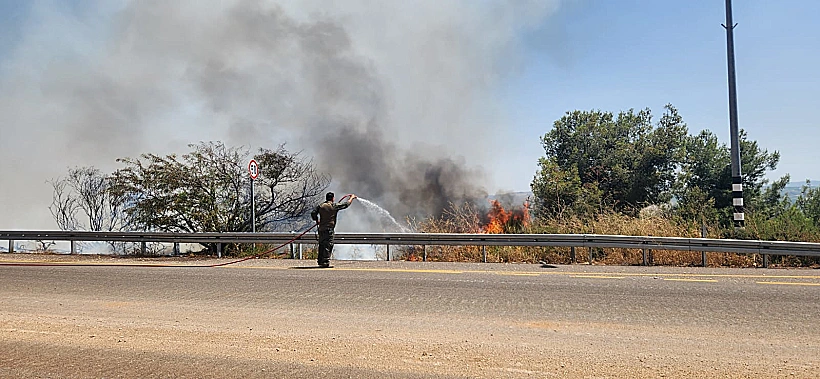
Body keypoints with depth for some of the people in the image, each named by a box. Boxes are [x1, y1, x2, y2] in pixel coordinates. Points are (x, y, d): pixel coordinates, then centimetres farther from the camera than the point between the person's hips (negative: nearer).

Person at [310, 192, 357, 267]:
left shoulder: (320, 206, 6)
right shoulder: (334, 205, -4)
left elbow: (313, 213, 1)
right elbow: (346, 204, 5)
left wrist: (316, 220, 19)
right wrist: (352, 197, 22)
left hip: (321, 229, 5)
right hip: (329, 229, -5)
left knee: (322, 245, 13)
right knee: (328, 246, -4)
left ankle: (320, 261, 19)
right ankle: (325, 262, -7)